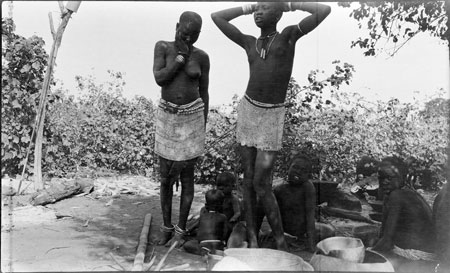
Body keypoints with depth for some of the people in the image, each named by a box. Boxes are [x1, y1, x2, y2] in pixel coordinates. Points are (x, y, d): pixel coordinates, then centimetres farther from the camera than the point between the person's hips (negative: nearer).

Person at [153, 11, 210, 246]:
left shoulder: (202, 57, 0)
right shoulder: (162, 47, -2)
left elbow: (204, 93, 4)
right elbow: (159, 79, -15)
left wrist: (203, 127, 3)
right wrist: (181, 57, -14)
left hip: (192, 117, 0)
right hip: (167, 118, 1)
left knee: (186, 177, 3)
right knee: (166, 177, 6)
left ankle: (180, 230, 18)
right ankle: (166, 227, 25)